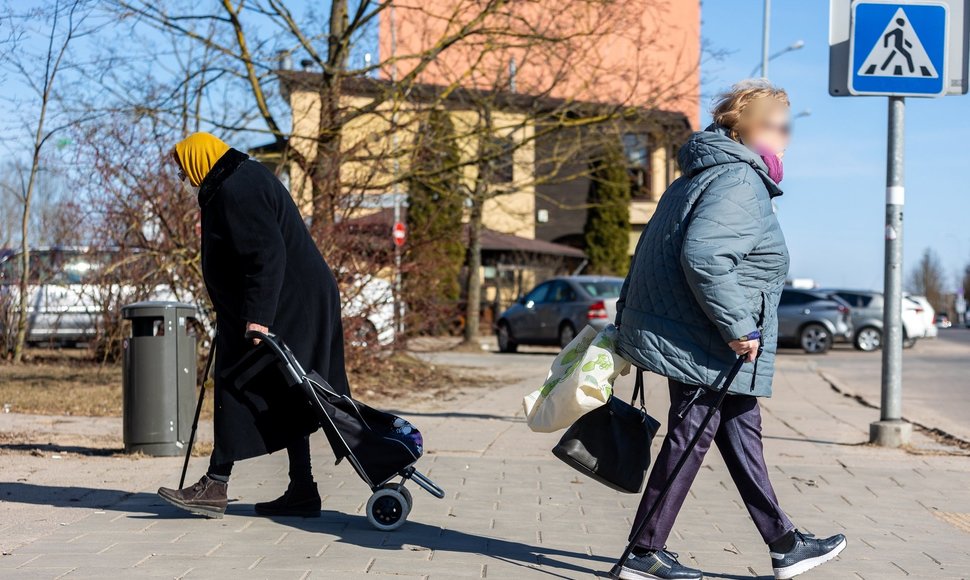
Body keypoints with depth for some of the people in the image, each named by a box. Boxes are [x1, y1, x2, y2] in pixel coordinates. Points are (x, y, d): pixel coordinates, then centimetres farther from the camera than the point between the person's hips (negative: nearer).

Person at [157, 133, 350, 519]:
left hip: (281, 309, -11)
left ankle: (216, 486, -1)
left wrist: (257, 317, -28)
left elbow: (267, 254, -25)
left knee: (238, 384, -5)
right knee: (283, 397, 11)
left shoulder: (235, 190, -15)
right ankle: (302, 491, 13)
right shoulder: (246, 179, 19)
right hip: (296, 308, 11)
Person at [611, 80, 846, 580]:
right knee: (689, 441, -2)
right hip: (704, 348, -11)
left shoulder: (705, 175, 17)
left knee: (742, 434, 15)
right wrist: (737, 327, -24)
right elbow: (703, 257, -31)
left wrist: (630, 317, 21)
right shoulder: (740, 184, -17)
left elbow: (653, 250, 19)